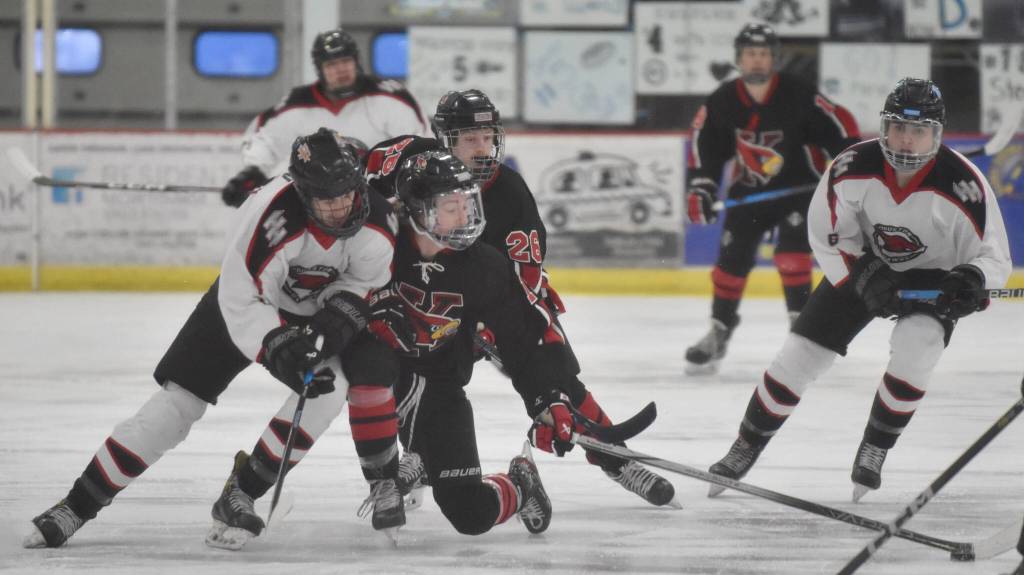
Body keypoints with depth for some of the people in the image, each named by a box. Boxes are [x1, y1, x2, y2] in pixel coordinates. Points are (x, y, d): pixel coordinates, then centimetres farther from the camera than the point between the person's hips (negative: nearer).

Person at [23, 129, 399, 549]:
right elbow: (241, 304, -29)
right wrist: (279, 346, -39)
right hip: (248, 302, -3)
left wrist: (334, 322, -23)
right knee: (177, 403, -8)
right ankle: (78, 505, 1)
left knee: (329, 387, -23)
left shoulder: (374, 216, -26)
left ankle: (240, 494, -9)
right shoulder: (270, 218, -38)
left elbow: (364, 283, -7)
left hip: (317, 308, 3)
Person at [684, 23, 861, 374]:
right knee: (732, 259, 1)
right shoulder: (721, 104, -8)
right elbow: (705, 146, 2)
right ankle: (719, 331, 18)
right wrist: (700, 187, -6)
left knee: (791, 251, -23)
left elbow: (840, 125, -14)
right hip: (749, 191, 4)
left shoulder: (798, 97, -19)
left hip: (799, 187, -3)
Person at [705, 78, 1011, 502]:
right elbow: (828, 236, -12)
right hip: (864, 262, 2)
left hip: (934, 277, -2)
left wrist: (971, 279, -44)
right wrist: (865, 277, -26)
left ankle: (873, 451, -4)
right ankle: (746, 449, 17)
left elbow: (994, 257, -22)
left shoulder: (962, 184, -30)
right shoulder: (853, 169, -25)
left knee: (914, 350, -28)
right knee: (799, 355, -2)